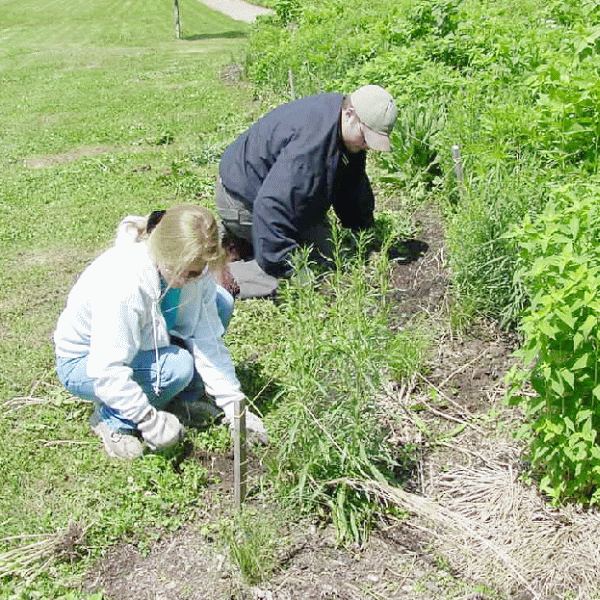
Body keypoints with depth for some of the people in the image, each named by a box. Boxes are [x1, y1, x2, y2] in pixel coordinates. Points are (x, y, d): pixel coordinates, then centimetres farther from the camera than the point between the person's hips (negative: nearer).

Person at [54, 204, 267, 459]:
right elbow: (107, 372, -35)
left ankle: (181, 400, 5)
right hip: (83, 364, -7)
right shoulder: (123, 283, -38)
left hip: (140, 342, 7)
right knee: (177, 366, -33)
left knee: (220, 303, -8)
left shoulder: (191, 268, -18)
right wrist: (150, 420, -32)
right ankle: (112, 419, -6)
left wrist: (233, 404, -14)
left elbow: (207, 340, -12)